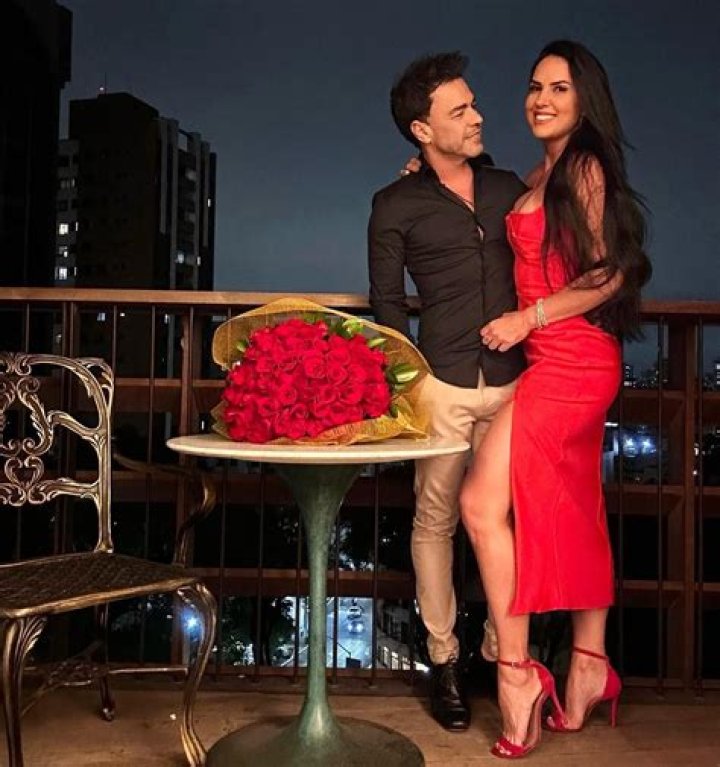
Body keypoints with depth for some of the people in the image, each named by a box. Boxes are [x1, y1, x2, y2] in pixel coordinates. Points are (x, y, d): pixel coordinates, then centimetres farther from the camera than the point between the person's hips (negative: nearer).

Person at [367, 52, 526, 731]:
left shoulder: (508, 189, 14)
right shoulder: (396, 206, 5)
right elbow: (387, 300, 6)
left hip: (513, 381, 3)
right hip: (442, 385, -3)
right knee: (436, 518, 3)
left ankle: (502, 649, 21)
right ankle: (443, 658, 15)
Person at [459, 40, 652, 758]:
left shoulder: (585, 167, -6)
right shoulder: (538, 177, 18)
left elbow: (612, 272, -11)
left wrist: (529, 317, -14)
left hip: (571, 361, -9)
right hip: (565, 364, 9)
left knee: (482, 501, -14)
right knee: (573, 515, 13)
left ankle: (517, 673, -5)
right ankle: (589, 667, 25)